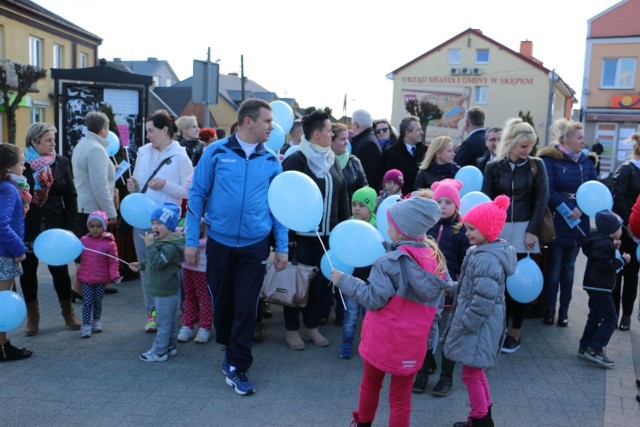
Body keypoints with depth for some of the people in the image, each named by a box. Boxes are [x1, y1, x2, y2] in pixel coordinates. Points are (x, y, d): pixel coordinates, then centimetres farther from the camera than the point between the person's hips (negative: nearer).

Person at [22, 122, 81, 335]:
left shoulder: (61, 162, 0)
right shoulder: (20, 163, -6)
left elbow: (71, 196, 2)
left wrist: (70, 227, -4)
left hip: (55, 227, 1)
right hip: (28, 228, -1)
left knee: (60, 270, 7)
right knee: (28, 271, 10)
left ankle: (68, 312, 26)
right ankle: (32, 316, 26)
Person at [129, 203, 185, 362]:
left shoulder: (171, 246, -24)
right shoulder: (162, 241, 10)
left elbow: (157, 262, -30)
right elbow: (153, 260, 25)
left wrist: (150, 245, -28)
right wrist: (141, 265, 18)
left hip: (166, 291, -10)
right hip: (162, 289, 10)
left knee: (164, 322, 1)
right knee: (170, 320, 19)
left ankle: (159, 351, 10)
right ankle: (170, 346, 29)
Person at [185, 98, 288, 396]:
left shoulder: (271, 160, 2)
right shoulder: (216, 152, -4)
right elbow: (197, 195, -1)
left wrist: (282, 247, 3)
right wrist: (191, 241, -4)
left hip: (255, 245, 1)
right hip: (219, 242, 0)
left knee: (246, 307, 1)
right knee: (222, 302, 14)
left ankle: (237, 366, 16)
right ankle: (230, 350, 39)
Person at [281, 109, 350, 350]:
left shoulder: (332, 160, 9)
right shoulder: (296, 160, -13)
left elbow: (342, 196, 13)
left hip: (327, 234, 6)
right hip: (302, 233, -6)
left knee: (320, 281, 14)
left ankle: (312, 326, 30)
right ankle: (292, 329, 21)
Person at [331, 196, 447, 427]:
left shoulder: (389, 262, -19)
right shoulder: (436, 259, 0)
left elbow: (374, 299, -17)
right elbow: (436, 304, 8)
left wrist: (344, 281, -8)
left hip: (382, 339, -3)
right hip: (412, 342, 4)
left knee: (370, 385, 22)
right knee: (401, 396, 13)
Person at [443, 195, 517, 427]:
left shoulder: (486, 260, -25)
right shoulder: (484, 252, 7)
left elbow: (483, 300, -27)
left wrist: (465, 324, -20)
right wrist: (453, 286, 16)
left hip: (478, 326, -11)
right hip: (480, 324, 11)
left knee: (471, 373, 4)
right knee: (476, 371, 22)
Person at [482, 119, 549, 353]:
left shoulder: (536, 165, 2)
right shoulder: (494, 167, 2)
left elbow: (542, 199, -2)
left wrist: (532, 230, -9)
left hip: (523, 230, -1)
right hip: (499, 230, 1)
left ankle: (516, 331, 14)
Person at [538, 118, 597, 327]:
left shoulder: (585, 161, 8)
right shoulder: (549, 159, -9)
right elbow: (547, 191, -17)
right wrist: (567, 209, -21)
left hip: (578, 223, 5)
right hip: (556, 223, -5)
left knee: (568, 268, 11)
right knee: (554, 267, 3)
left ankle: (564, 310, 19)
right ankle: (549, 308, 15)